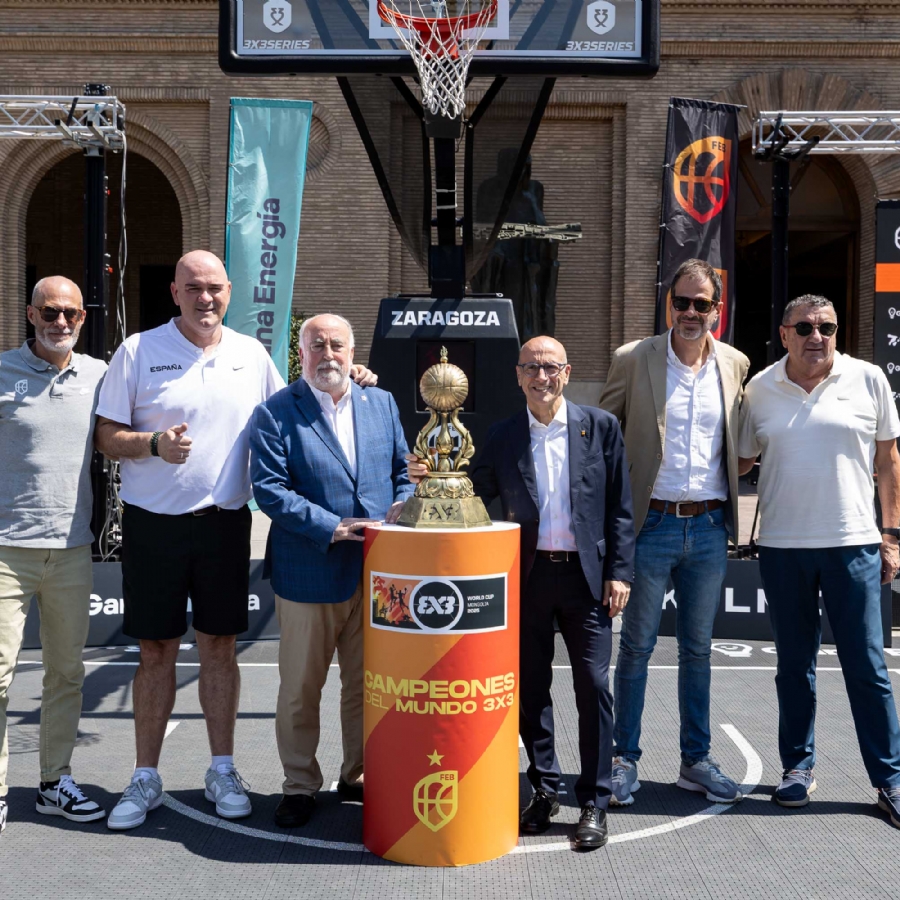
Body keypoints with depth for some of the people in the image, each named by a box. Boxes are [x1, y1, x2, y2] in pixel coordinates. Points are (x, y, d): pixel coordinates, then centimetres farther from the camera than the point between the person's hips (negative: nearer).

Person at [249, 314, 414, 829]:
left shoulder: (382, 404, 10)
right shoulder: (275, 414, -4)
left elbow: (404, 471, 13)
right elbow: (269, 489, -12)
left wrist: (397, 520, -6)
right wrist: (333, 527, -19)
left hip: (376, 571, 4)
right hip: (308, 573, -3)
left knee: (367, 684, 13)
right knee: (300, 688, 8)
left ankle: (360, 776, 30)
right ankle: (300, 786, 24)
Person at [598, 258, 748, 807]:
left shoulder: (736, 365, 6)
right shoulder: (633, 360, -3)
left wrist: (728, 499, 11)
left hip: (709, 528, 3)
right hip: (651, 524, -3)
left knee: (698, 649, 12)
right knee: (637, 646, 4)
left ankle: (697, 761, 24)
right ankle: (625, 760, 17)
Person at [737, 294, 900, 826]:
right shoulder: (760, 389, 5)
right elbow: (741, 459, 14)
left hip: (852, 544, -2)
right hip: (782, 547, 2)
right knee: (795, 666, 11)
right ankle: (799, 766, 25)